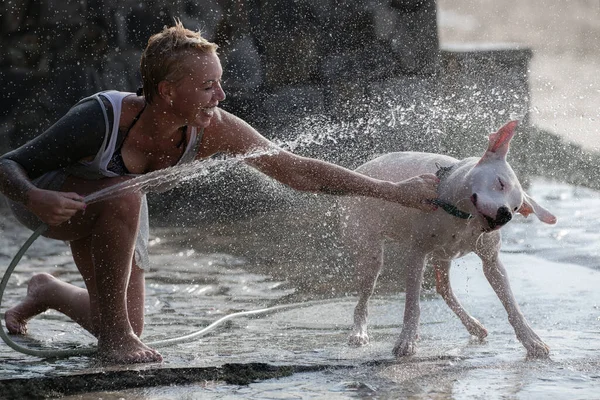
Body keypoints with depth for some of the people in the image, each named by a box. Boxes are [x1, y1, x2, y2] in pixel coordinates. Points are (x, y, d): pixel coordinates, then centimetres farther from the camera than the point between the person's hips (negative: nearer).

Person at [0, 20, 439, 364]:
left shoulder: (213, 131, -28)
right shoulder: (103, 119, -41)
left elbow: (299, 170, -24)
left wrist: (395, 191, -26)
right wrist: (35, 198, -55)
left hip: (109, 208, 6)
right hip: (48, 200, -6)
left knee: (127, 328, 10)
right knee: (124, 195, -38)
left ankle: (48, 292, 42)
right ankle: (115, 336, -21)